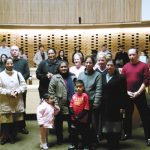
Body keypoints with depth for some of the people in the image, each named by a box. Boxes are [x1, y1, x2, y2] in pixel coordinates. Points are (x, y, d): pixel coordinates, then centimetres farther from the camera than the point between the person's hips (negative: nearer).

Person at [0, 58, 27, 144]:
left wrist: (17, 91, -14)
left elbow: (24, 85, 2)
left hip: (17, 102, 2)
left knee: (15, 121, 9)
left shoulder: (18, 74, 6)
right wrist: (9, 92, -17)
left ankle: (13, 137, 25)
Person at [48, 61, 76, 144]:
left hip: (71, 105, 3)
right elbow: (51, 92, -8)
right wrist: (55, 103, -13)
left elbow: (76, 89, 12)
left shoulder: (72, 77, 4)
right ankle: (59, 139, 29)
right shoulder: (55, 78, -6)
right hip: (60, 105, -2)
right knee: (59, 122, 11)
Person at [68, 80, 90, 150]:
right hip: (74, 119, 4)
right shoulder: (74, 96, 0)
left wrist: (79, 116, -15)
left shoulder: (85, 95, -12)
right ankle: (74, 144, 35)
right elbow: (71, 106, 3)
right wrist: (74, 116, -9)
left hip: (83, 119, -4)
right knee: (73, 132, 17)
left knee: (84, 133, 8)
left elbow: (86, 109, -13)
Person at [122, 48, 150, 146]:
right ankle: (127, 133, 30)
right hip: (127, 95, 4)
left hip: (140, 94, -4)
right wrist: (126, 91, -5)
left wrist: (138, 92, -14)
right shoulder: (126, 66, 5)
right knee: (127, 115, 14)